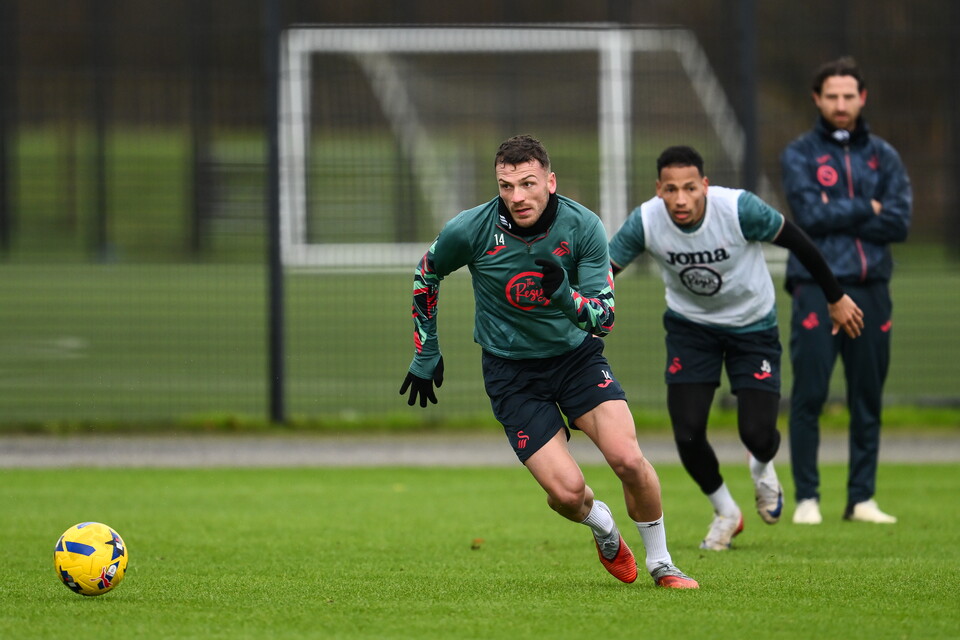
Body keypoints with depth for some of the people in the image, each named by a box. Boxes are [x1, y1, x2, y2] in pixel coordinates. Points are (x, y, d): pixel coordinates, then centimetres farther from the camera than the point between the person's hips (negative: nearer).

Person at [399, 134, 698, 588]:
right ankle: (603, 527, 22)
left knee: (628, 459, -20)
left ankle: (661, 564, 4)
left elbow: (605, 317, -15)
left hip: (577, 352, 1)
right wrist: (426, 354, 10)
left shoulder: (582, 226, -17)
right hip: (511, 371, -1)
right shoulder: (470, 230, -17)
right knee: (567, 491, -15)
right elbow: (427, 275, 5)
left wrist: (566, 296, -36)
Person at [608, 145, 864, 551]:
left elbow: (798, 243, -13)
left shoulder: (739, 209, -28)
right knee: (688, 434, -11)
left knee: (757, 435, -12)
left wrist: (836, 298, -3)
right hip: (690, 327, 2)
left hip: (752, 326, -2)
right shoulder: (645, 222, -23)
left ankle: (763, 469, 30)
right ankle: (725, 513, 20)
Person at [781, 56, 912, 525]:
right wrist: (866, 209, -5)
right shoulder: (799, 154, 4)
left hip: (871, 289, 3)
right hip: (817, 288, -3)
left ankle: (862, 498, 11)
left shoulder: (883, 156, 12)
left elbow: (898, 222, -1)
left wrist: (836, 217, -7)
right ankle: (807, 498, 0)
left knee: (868, 400, 5)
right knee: (809, 396, -6)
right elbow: (809, 214, -11)